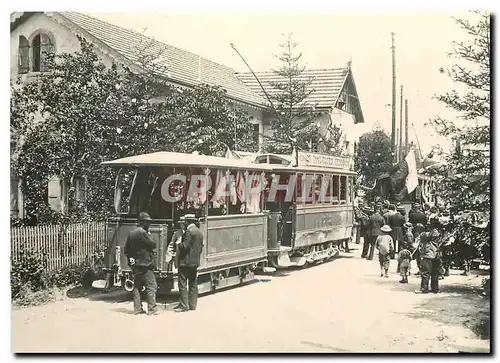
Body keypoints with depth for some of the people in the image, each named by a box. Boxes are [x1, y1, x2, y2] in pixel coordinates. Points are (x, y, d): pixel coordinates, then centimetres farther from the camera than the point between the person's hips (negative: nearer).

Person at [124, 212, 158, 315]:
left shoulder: (131, 233, 13)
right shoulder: (142, 233, -15)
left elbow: (126, 250, 16)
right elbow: (153, 245, -13)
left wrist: (130, 258, 18)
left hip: (135, 264, 9)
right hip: (144, 264, -9)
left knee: (137, 287, 12)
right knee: (151, 286, -6)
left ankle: (137, 309, 14)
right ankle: (152, 309, -8)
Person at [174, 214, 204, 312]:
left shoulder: (189, 232, -16)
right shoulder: (199, 232, 11)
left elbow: (185, 246, -19)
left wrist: (179, 243, -2)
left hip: (186, 262, -9)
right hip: (195, 262, 9)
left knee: (183, 284, -3)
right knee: (193, 284, 12)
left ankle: (184, 305, -4)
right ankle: (192, 305, 15)